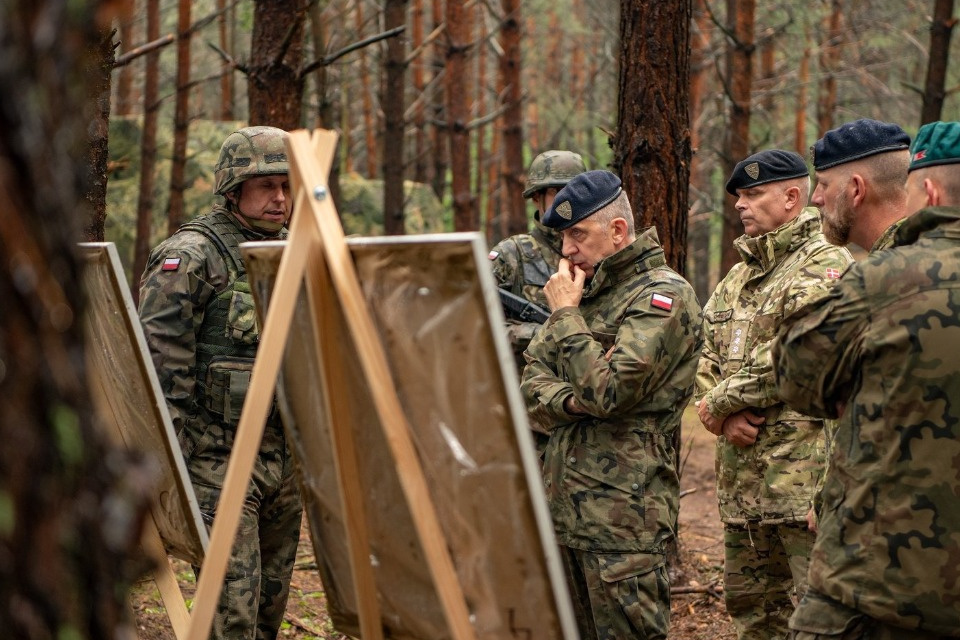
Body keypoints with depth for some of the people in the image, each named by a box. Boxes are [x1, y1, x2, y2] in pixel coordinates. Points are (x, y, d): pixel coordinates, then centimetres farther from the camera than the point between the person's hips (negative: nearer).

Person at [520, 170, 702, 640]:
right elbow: (531, 381, 12)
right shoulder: (586, 289, 16)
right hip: (562, 507, 8)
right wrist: (571, 403, -9)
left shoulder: (663, 295, -10)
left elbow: (608, 390, -20)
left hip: (622, 516, -8)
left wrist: (565, 314, -9)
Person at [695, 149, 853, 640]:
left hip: (803, 469, -9)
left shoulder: (825, 263, -8)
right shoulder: (738, 276, 20)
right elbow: (707, 359, 16)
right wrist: (727, 416, -4)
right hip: (741, 476, 9)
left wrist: (721, 401, -10)